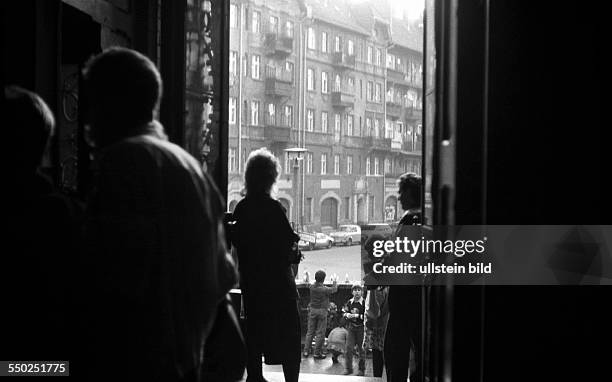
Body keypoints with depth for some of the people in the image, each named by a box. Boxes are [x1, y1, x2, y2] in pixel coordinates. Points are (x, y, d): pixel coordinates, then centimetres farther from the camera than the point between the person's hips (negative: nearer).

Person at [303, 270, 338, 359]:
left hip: (312, 310, 4)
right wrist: (335, 282, 20)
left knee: (310, 332, 11)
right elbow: (334, 289, 3)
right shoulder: (325, 289, -15)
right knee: (320, 333, 2)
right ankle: (317, 353, 4)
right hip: (322, 311, -4)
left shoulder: (312, 287, -4)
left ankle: (306, 351, 10)